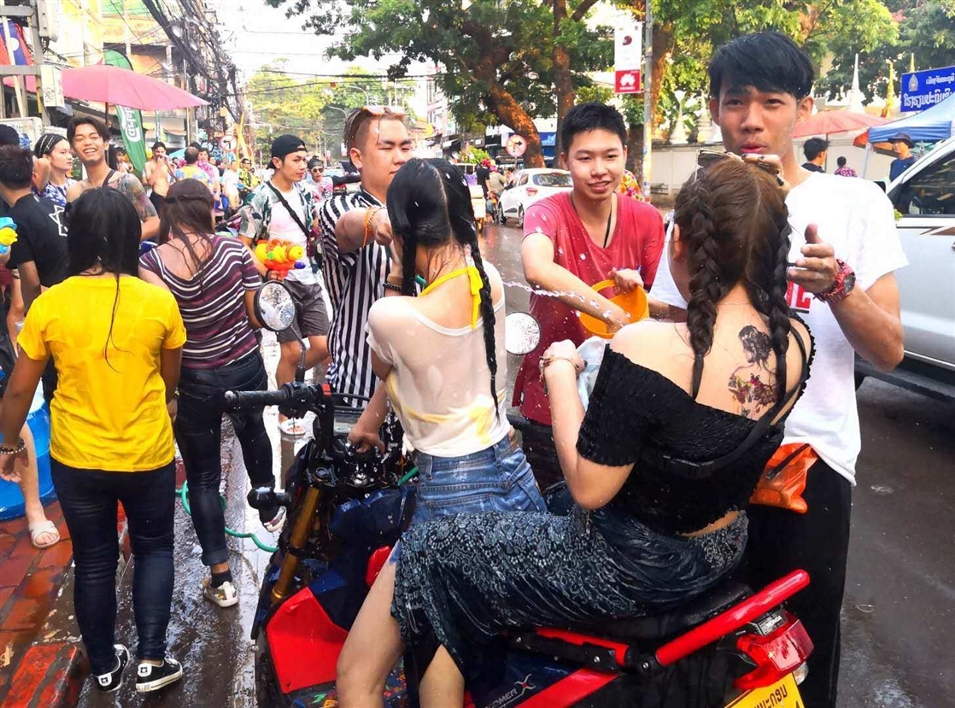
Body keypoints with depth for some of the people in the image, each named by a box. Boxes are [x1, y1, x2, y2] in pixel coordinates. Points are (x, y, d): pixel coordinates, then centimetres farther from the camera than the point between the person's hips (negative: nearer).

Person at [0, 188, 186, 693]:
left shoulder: (49, 305, -12)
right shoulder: (158, 302, -13)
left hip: (77, 460, 1)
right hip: (148, 456, -1)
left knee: (93, 562, 18)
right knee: (153, 549, 21)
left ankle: (104, 666, 34)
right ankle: (152, 660, 20)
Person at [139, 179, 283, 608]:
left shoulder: (151, 261, -14)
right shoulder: (234, 249, -11)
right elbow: (257, 315, -7)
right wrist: (267, 280, 11)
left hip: (193, 381, -2)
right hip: (245, 367, 2)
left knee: (202, 475, 11)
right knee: (253, 435, 31)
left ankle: (221, 579, 15)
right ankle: (269, 511, 55)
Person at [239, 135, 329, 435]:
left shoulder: (304, 192, 9)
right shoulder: (260, 198, -9)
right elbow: (242, 246, -10)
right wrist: (267, 273, -22)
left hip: (310, 280, 6)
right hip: (281, 283, -6)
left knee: (322, 346, 3)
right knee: (292, 350, 0)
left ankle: (289, 382, 31)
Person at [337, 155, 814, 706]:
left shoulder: (645, 349, -31)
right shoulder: (796, 340, -8)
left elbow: (588, 487, -23)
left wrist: (562, 375, -12)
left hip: (629, 573, -8)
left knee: (429, 554, 6)